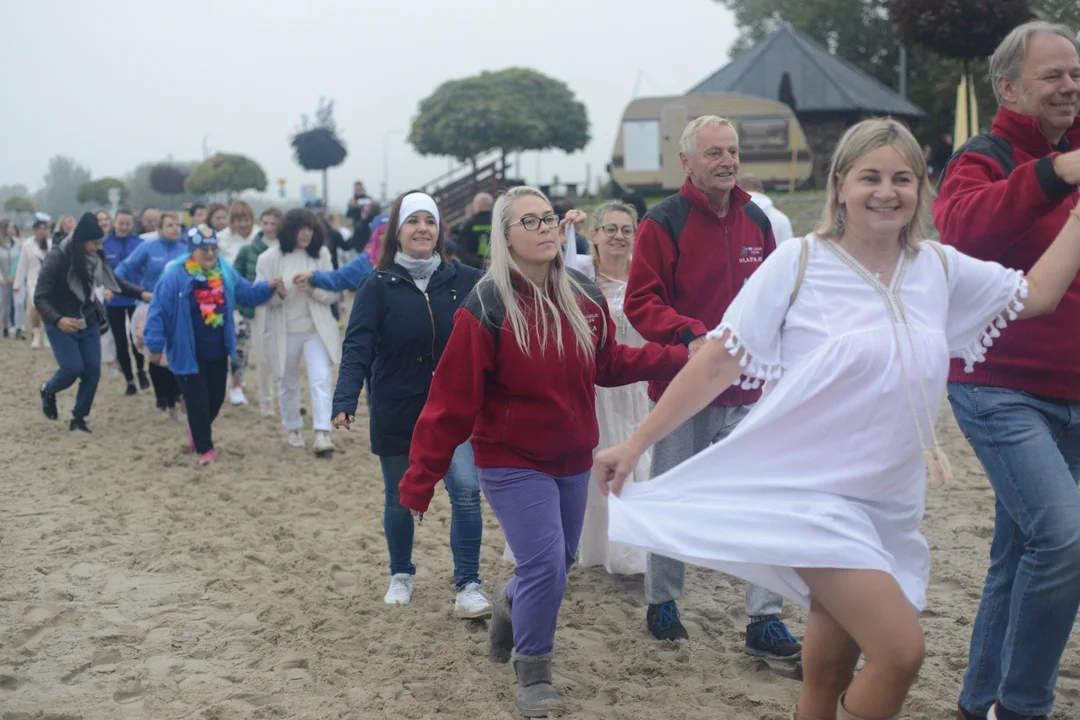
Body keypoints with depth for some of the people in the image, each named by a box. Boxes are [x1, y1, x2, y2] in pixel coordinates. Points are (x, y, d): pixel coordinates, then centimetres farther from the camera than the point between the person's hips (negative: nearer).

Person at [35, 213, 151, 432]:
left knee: (92, 370, 0)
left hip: (89, 323, 5)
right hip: (62, 325, -5)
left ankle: (79, 417, 15)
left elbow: (115, 282, 7)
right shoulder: (56, 258, -21)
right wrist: (58, 319, -40)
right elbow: (40, 298, -22)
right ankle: (48, 391, 20)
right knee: (73, 368, -14)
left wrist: (142, 293, -8)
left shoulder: (94, 258, -5)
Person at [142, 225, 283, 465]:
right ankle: (204, 448, 12)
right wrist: (155, 345, -14)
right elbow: (158, 311, -15)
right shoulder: (175, 276, -19)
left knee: (216, 398, 17)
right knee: (197, 401, -2)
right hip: (187, 353, -6)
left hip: (218, 351, 6)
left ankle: (197, 430, 46)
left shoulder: (225, 272, -1)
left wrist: (269, 287, -10)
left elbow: (247, 293, 9)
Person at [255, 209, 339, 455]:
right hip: (284, 331, 0)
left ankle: (322, 434, -19)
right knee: (288, 383, 13)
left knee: (321, 378, -14)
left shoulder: (321, 255, 2)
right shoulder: (269, 258, -4)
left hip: (316, 329, 0)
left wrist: (313, 289, -19)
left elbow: (333, 294, 1)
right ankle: (293, 429, 34)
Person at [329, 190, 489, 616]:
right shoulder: (379, 285, -9)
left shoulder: (462, 281, -2)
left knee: (466, 492, -12)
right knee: (400, 499, 12)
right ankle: (401, 576, 34)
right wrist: (345, 401, -30)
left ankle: (468, 586, -3)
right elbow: (357, 347, -16)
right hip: (396, 413, -1)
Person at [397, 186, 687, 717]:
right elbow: (451, 399, -17)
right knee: (545, 566, -13)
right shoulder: (486, 307, -17)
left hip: (572, 460, 6)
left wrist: (680, 357, 0)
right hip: (512, 461, -6)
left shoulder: (584, 297, -2)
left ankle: (511, 606, 51)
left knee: (556, 566, 17)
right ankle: (532, 673, 12)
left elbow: (609, 364, 12)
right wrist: (419, 482, -17)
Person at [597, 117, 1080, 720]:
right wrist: (636, 444, -8)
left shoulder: (939, 268, 6)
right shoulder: (800, 263, -8)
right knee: (902, 652, -19)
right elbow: (720, 361, -8)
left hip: (892, 507, 6)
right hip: (813, 494, -5)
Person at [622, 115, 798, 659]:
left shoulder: (756, 221, 8)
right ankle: (661, 604, 28)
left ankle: (765, 621, 7)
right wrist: (690, 335, -26)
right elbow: (640, 302, -13)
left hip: (745, 390, 4)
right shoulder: (663, 223, -8)